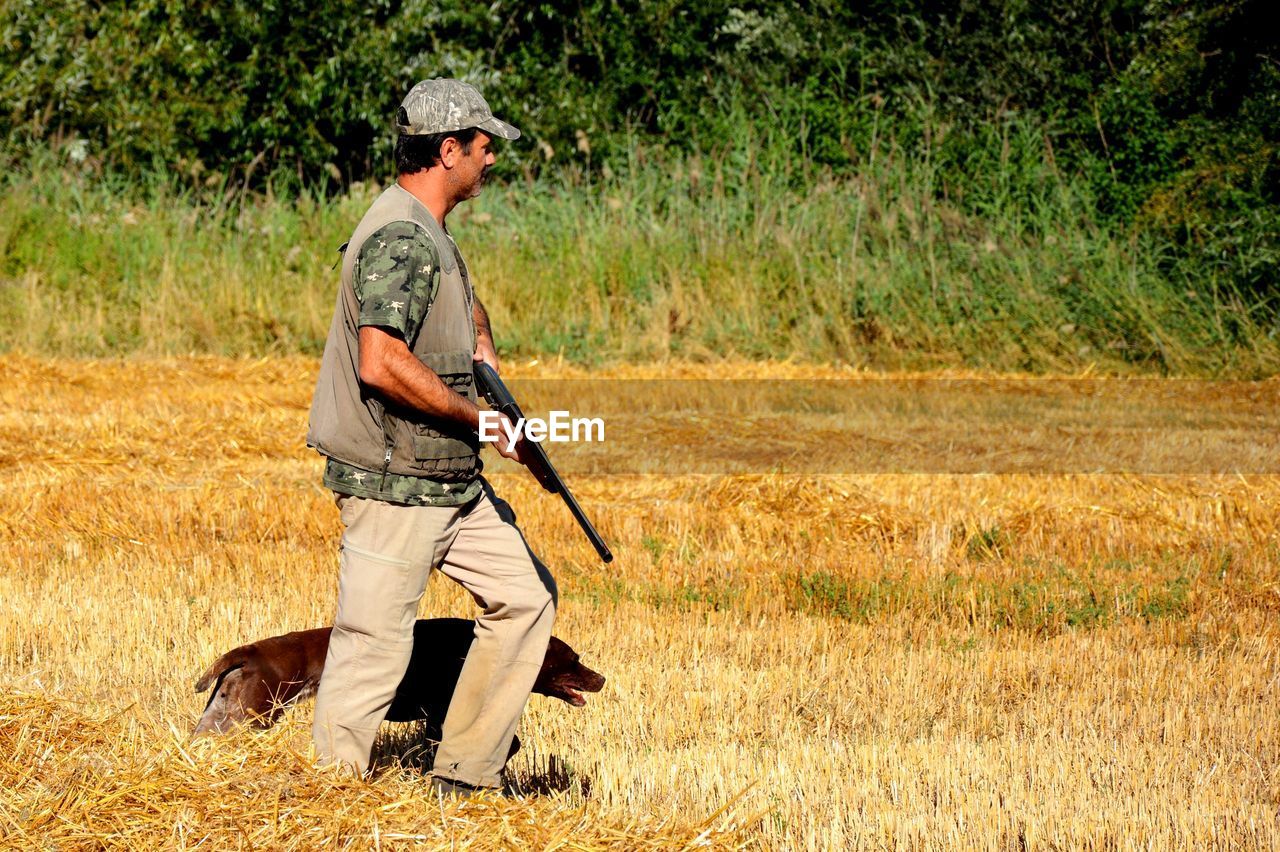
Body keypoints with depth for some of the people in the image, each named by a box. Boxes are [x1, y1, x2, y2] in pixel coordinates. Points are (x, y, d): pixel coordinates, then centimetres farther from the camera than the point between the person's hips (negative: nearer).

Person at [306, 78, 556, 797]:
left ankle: (466, 778, 18)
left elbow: (466, 304, 36)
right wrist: (482, 418, -20)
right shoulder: (400, 238, -17)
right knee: (374, 651, -7)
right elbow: (381, 364, -29)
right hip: (394, 487, -10)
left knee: (527, 595, 12)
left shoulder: (434, 235, 15)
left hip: (454, 482, 10)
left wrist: (485, 357, 14)